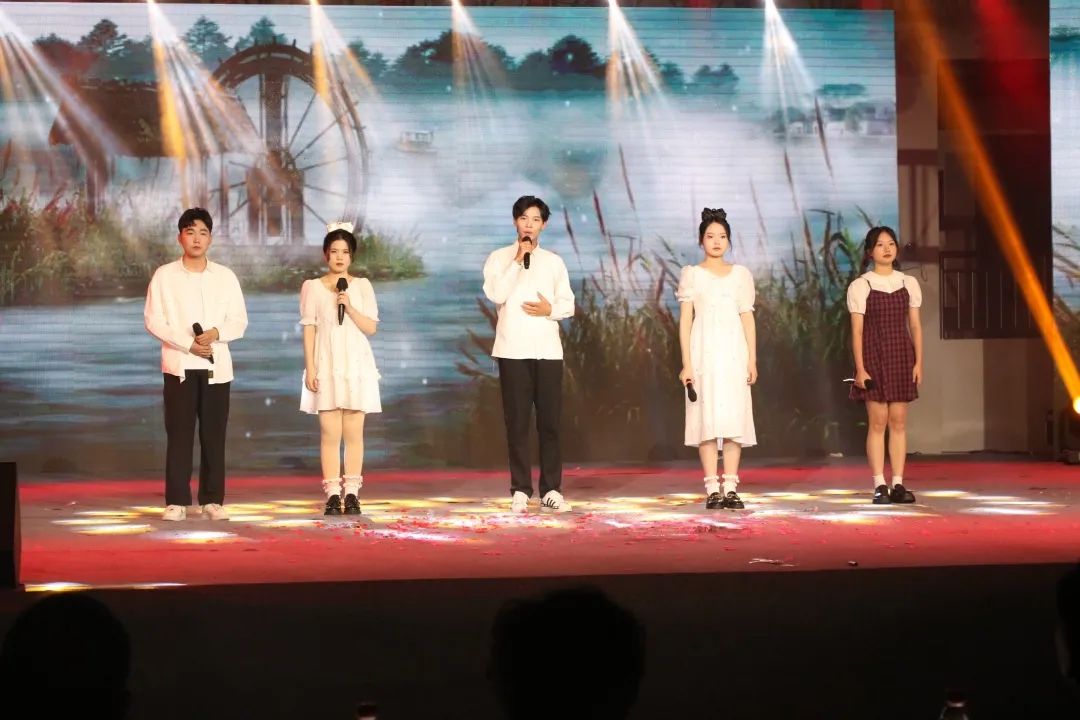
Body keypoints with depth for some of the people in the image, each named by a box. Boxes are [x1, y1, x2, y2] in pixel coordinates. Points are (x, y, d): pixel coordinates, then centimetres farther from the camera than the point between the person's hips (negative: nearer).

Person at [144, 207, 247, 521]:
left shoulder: (225, 276, 8)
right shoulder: (164, 275, 3)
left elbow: (239, 321, 7)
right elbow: (153, 320, -2)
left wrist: (216, 333, -14)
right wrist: (187, 343, -14)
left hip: (217, 365, 2)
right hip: (179, 365, -2)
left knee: (214, 435, 1)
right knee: (179, 435, -3)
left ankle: (212, 500, 6)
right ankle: (177, 501, -1)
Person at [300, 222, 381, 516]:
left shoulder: (362, 286, 8)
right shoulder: (312, 287, 4)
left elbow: (371, 327, 3)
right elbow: (309, 330, 2)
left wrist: (349, 307, -12)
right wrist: (310, 369, -5)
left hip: (356, 366, 1)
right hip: (327, 367, -1)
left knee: (353, 432, 1)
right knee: (330, 433, -4)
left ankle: (352, 493, 3)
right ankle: (332, 495, -3)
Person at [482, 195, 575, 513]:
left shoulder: (554, 262, 13)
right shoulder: (499, 258, 5)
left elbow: (568, 304, 13)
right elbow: (497, 295, -11)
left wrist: (550, 309, -8)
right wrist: (518, 260, -12)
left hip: (548, 350, 2)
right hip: (513, 350, -2)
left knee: (549, 421, 0)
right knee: (517, 421, -1)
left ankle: (551, 490, 3)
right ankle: (520, 491, 3)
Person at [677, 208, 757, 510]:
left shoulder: (741, 274, 12)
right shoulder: (691, 275, 5)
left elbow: (747, 319, 10)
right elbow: (685, 320, 1)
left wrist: (752, 360, 3)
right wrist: (686, 363, -6)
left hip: (734, 352, 2)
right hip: (704, 351, -2)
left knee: (734, 418, -3)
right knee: (707, 418, -6)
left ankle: (730, 488, -2)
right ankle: (712, 489, -4)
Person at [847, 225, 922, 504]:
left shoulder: (908, 283, 9)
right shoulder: (860, 286, 0)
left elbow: (915, 326, 9)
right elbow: (857, 331, -4)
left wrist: (918, 362, 1)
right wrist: (860, 368, -10)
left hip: (901, 356, 3)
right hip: (873, 356, -3)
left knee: (899, 421, 2)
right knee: (877, 422, -5)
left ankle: (898, 484, 5)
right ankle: (879, 486, -3)